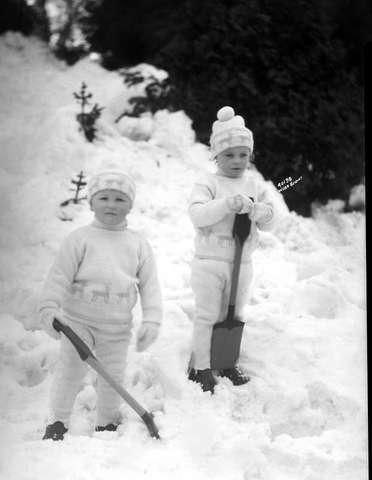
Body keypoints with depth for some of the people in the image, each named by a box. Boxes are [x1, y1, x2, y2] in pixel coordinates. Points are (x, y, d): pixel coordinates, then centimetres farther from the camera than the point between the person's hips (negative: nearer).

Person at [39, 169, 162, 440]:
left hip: (117, 327, 2)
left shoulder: (139, 244, 3)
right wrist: (49, 307, -18)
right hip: (79, 320, -2)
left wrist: (151, 321, -7)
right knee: (70, 371, -2)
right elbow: (60, 276, -8)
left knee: (113, 376, 9)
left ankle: (107, 423, 26)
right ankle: (58, 421, 11)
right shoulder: (80, 238, -5)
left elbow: (150, 284, 2)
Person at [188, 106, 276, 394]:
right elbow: (197, 215, -22)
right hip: (210, 261, -4)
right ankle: (201, 367, 11)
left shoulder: (256, 187, 6)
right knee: (207, 316, 1)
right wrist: (227, 205, -33)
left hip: (242, 262, 4)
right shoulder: (208, 184, -8)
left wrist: (255, 209, -19)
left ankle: (227, 363, 28)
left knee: (233, 315, 15)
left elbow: (270, 221, 2)